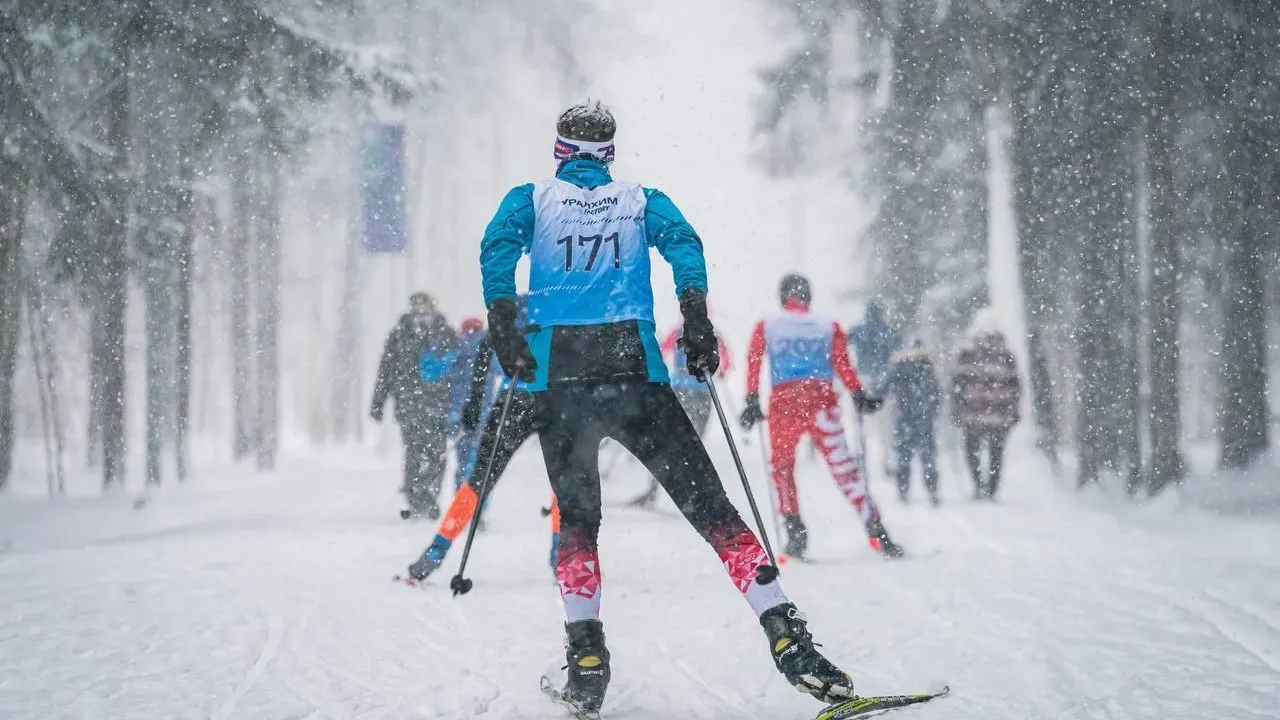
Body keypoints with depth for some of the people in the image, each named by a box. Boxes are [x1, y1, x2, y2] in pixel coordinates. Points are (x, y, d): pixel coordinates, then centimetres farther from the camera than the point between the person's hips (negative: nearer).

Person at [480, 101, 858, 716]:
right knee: (709, 505, -3)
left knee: (577, 517, 15)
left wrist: (504, 330, -7)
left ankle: (586, 662, 3)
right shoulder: (641, 200, 18)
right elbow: (682, 243, -2)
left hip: (557, 371, 1)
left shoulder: (531, 199, 17)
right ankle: (786, 638, -15)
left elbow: (498, 246, -3)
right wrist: (697, 324, -8)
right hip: (634, 367, 0)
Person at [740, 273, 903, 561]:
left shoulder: (765, 327, 12)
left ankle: (793, 527, 2)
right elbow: (842, 365, 1)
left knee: (782, 467, 18)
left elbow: (753, 364, 4)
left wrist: (752, 402, 4)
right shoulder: (829, 327, 11)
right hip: (822, 402, 0)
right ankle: (875, 529, -8)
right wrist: (859, 396, 3)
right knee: (844, 467, 0)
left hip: (783, 403, 0)